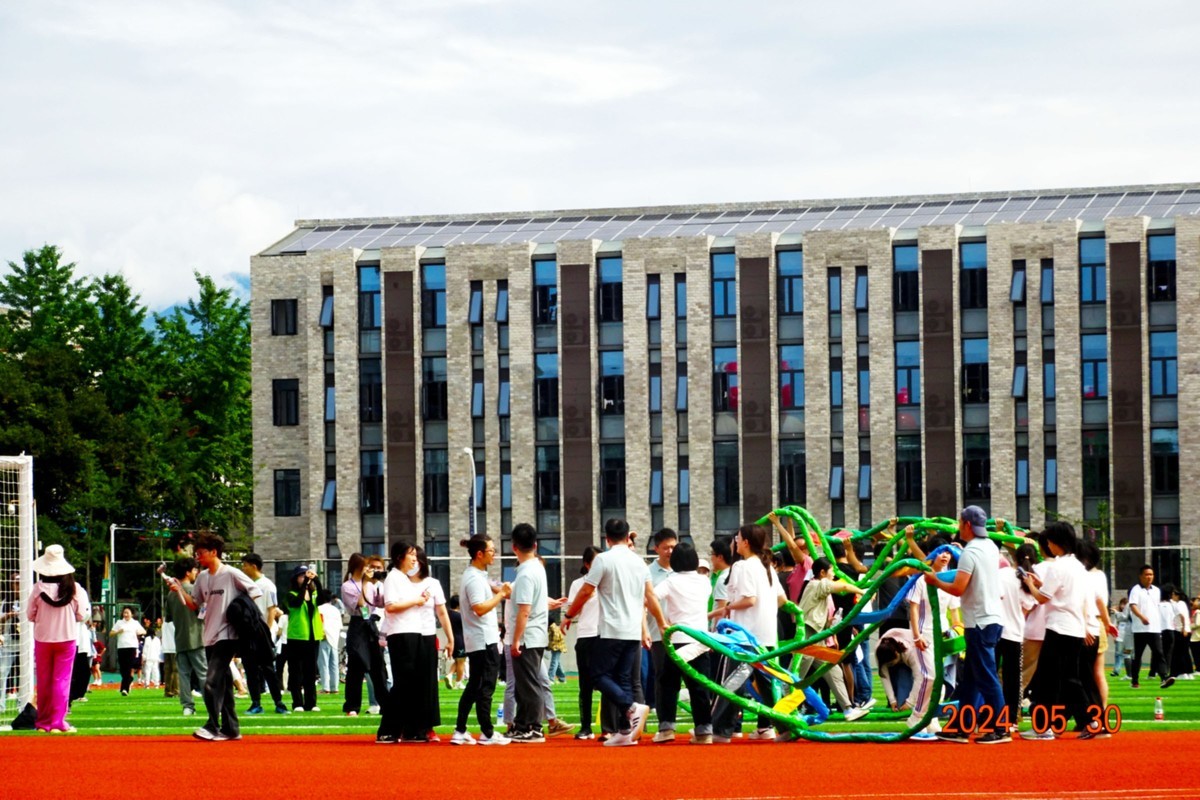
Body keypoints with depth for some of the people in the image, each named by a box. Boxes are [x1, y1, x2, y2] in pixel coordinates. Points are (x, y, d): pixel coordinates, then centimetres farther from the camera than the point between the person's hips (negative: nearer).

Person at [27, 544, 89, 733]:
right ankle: (57, 723, -2)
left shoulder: (38, 588, -10)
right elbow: (82, 615, -6)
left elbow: (30, 615, -4)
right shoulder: (74, 589, -10)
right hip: (66, 638, -1)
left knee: (43, 681, 11)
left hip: (43, 638, 1)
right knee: (62, 680, 3)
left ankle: (43, 722, 16)